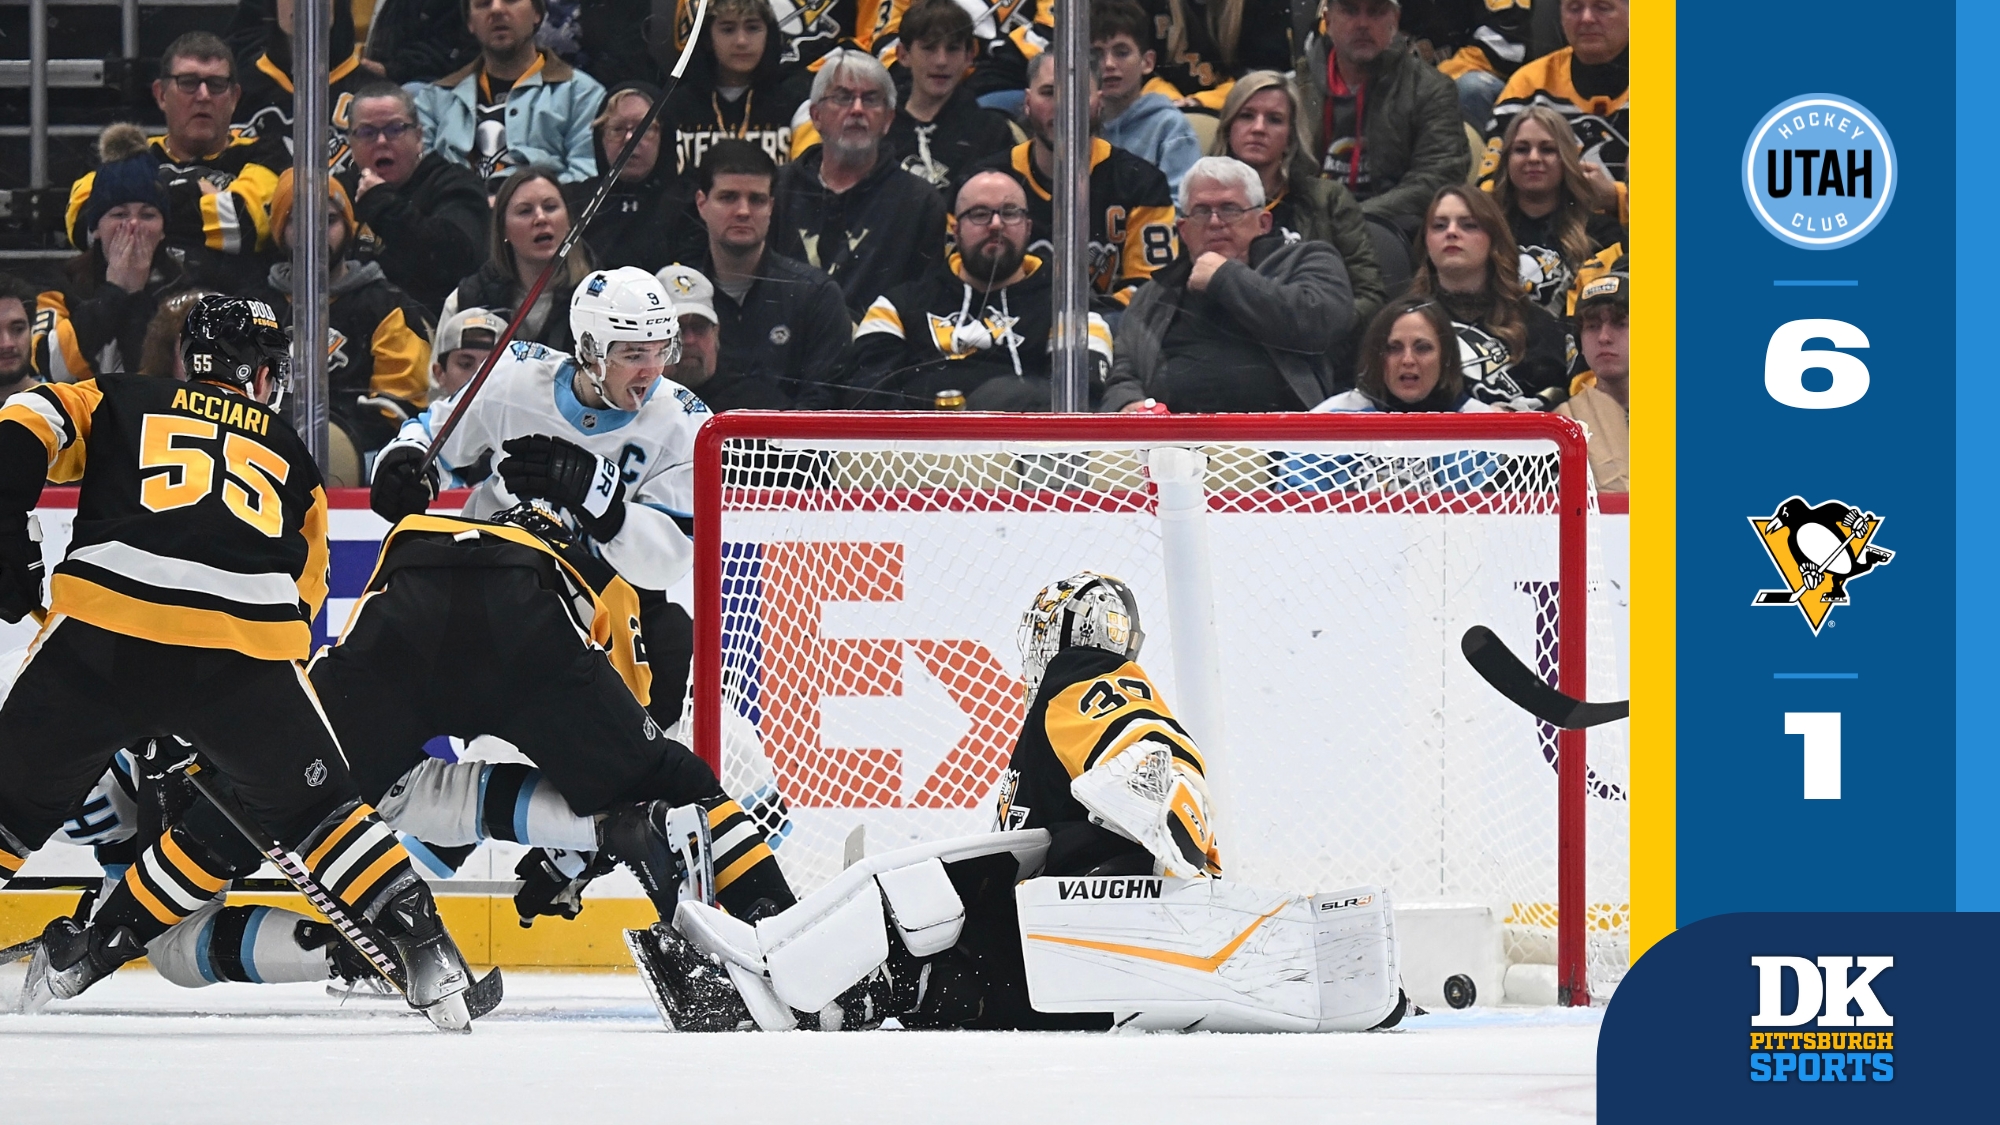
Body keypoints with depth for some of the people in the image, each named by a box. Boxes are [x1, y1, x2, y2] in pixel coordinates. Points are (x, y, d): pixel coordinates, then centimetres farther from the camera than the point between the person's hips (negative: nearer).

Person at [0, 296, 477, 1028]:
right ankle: (423, 948, 8)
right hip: (246, 649, 1)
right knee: (311, 805, 18)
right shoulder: (289, 456, 30)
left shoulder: (120, 402, 25)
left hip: (104, 636, -1)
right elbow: (301, 601, 29)